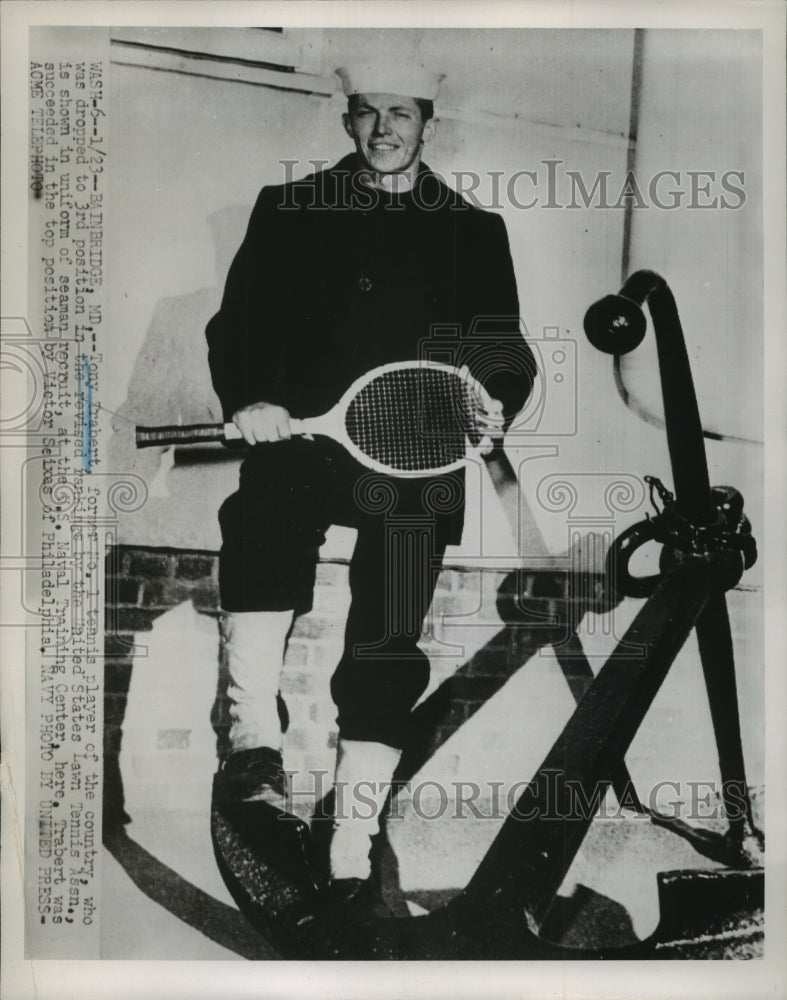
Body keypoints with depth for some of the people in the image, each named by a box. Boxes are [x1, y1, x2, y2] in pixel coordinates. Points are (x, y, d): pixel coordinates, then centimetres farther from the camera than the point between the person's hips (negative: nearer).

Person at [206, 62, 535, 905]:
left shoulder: (475, 230, 15)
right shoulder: (288, 210, 14)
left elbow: (509, 351, 14)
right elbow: (237, 323, 9)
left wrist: (497, 403, -8)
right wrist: (245, 399, -10)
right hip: (300, 436, 0)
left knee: (387, 646, 1)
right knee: (264, 522, -36)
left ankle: (352, 845, 16)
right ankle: (253, 734, -26)